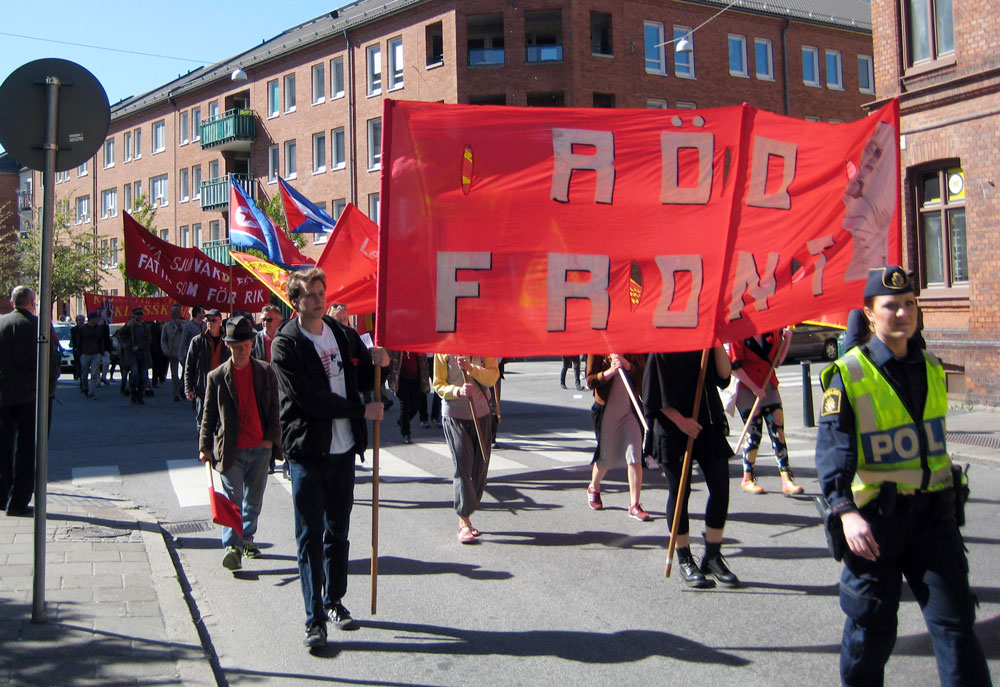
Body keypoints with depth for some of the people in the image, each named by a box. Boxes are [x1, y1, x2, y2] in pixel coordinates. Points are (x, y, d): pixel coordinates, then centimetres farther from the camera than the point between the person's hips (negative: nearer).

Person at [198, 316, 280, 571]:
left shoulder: (266, 372, 3)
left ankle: (247, 539, 29)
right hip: (231, 450, -2)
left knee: (254, 499, 13)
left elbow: (274, 407, 7)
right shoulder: (217, 377, -1)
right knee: (233, 499, -4)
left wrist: (271, 437, -3)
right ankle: (231, 546, -1)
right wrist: (205, 446, -1)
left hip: (260, 447, 3)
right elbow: (209, 414, 3)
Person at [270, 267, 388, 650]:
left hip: (343, 449, 5)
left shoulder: (344, 335, 9)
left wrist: (377, 363, -4)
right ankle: (315, 618, 3)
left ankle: (334, 601, 29)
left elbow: (363, 381, 19)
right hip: (307, 452, -5)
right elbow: (309, 398, -17)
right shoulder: (285, 345, -8)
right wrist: (362, 410, -14)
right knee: (310, 536, -2)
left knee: (338, 532, 15)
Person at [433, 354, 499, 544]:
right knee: (462, 465, -10)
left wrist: (471, 368, -23)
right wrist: (458, 391, -23)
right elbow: (439, 385, -4)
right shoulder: (444, 349, -4)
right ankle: (464, 523, -5)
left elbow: (493, 376, -6)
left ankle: (465, 517, 19)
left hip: (482, 413, 3)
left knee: (480, 467, 5)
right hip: (454, 414, -3)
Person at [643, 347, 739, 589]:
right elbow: (654, 392, -8)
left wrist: (718, 343, -8)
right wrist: (679, 419, -15)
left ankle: (713, 557, 15)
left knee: (720, 489, 1)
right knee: (679, 492, 2)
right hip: (674, 429, -5)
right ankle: (684, 561, 14)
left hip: (709, 425, 5)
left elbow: (724, 375, -1)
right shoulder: (662, 349, -5)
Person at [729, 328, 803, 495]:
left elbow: (777, 361, 11)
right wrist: (754, 388, -14)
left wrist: (787, 339, 0)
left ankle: (786, 480, -3)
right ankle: (747, 479, 15)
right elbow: (735, 367, -12)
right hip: (747, 390, -5)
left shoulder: (772, 333, 7)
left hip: (769, 388, 5)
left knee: (778, 432, -2)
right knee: (754, 434, -1)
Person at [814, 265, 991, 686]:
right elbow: (833, 448, -17)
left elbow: (933, 437, 19)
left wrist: (948, 501, 19)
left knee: (955, 619, 2)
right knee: (872, 624, 8)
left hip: (933, 512, 4)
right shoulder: (849, 374, -9)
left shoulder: (932, 368, 8)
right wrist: (845, 509, -28)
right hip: (876, 517, -4)